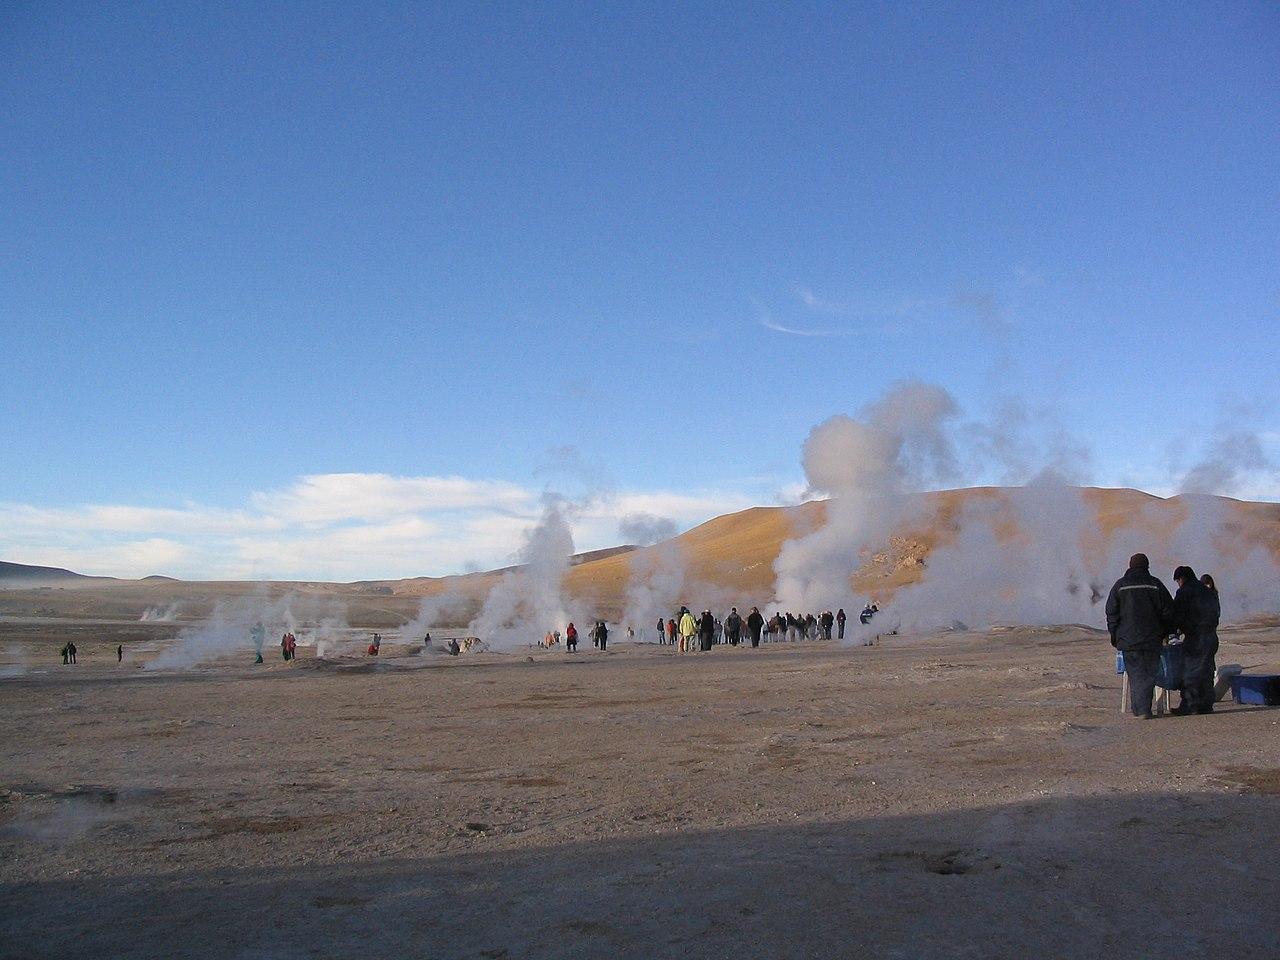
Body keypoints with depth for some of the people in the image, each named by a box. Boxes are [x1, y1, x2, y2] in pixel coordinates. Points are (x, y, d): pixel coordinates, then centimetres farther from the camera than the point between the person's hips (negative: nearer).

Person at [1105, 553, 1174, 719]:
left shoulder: (1119, 585, 1)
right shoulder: (1156, 585, 1)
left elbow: (1111, 613, 2)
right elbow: (1168, 611, 5)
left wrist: (1115, 636, 10)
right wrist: (1165, 633, 17)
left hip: (1128, 640, 0)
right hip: (1152, 639, 0)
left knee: (1135, 674, 6)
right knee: (1148, 674, 5)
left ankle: (1139, 710, 2)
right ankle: (1144, 709, 1)